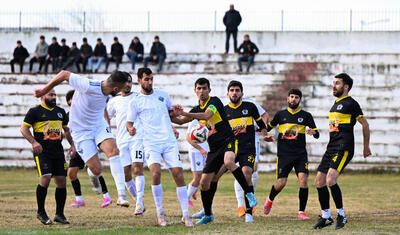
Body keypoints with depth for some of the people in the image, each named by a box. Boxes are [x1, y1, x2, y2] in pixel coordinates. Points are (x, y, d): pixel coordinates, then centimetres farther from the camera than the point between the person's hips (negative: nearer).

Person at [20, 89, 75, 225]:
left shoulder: (60, 112, 17)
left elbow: (66, 129, 29)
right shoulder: (35, 111, 0)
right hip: (42, 152, -5)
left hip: (58, 152, 6)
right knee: (45, 179, -18)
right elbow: (24, 128, -4)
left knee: (61, 181, 1)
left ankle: (59, 214, 13)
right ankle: (41, 212, -1)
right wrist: (33, 142, -18)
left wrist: (72, 145, 17)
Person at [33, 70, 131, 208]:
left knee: (113, 151, -24)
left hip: (99, 126, 5)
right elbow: (64, 74, -16)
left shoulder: (107, 95, -5)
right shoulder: (88, 86, -27)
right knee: (96, 170, -13)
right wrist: (43, 91, -5)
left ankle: (121, 196, -26)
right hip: (81, 131, -5)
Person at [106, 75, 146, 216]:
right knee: (126, 175, 0)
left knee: (137, 169, -17)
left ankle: (139, 204, -21)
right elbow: (106, 119, 21)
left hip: (137, 139, -3)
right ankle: (139, 202, 14)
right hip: (121, 141, 3)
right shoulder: (114, 101, 14)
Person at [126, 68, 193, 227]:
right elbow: (129, 123, 6)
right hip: (151, 144, -3)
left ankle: (186, 215, -2)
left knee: (178, 175, -7)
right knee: (156, 173, -24)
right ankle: (160, 213, -9)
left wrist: (177, 112, 4)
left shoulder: (163, 95, 13)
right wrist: (130, 129, -17)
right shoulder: (135, 102, 5)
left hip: (169, 142, 3)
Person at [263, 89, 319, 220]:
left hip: (300, 154, 0)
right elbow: (269, 127, 23)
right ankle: (270, 200, 26)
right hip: (284, 154, 0)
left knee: (303, 180, -17)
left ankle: (301, 212, -8)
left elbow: (317, 134, 3)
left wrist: (313, 132, -19)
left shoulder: (306, 116, 6)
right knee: (281, 183, -8)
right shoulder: (281, 114, 9)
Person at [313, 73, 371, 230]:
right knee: (319, 182, 5)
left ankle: (341, 215, -10)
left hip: (343, 149, -9)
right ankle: (326, 217, 15)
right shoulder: (336, 103, 19)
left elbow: (365, 124, -3)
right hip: (331, 148, 9)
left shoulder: (351, 103, -7)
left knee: (330, 180, -22)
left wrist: (366, 146, 1)